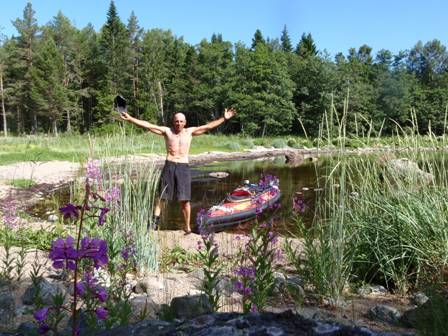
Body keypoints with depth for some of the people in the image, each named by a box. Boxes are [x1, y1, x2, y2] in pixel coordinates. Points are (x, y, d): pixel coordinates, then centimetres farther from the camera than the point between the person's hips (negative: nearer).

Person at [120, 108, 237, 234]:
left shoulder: (190, 131, 9)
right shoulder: (167, 131, 5)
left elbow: (208, 126, 7)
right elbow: (147, 125, -1)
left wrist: (224, 119, 2)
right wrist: (130, 119, -8)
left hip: (183, 167, 0)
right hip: (169, 166, 0)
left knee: (185, 199, 1)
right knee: (161, 195, 1)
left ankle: (187, 226, 8)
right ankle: (155, 219, 6)